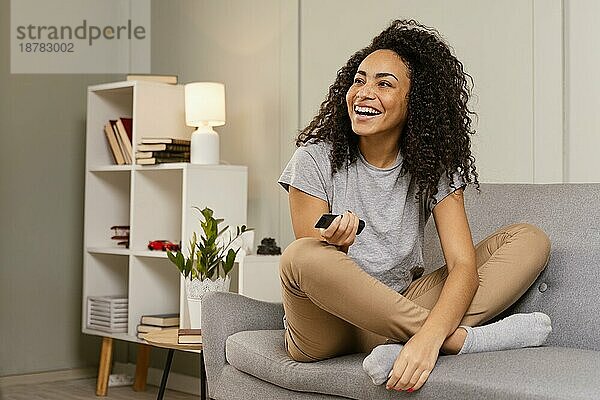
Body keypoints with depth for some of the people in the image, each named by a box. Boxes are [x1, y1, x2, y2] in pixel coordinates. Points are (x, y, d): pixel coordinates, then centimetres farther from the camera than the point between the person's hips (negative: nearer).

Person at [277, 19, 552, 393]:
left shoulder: (432, 167, -1)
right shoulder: (316, 159, -6)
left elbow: (463, 266, -15)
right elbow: (306, 265, -9)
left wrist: (428, 337, -35)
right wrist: (333, 244, -34)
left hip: (397, 311, 3)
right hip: (327, 330, -2)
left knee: (531, 239, -8)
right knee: (300, 256, -37)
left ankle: (405, 343, -30)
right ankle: (461, 338, -26)